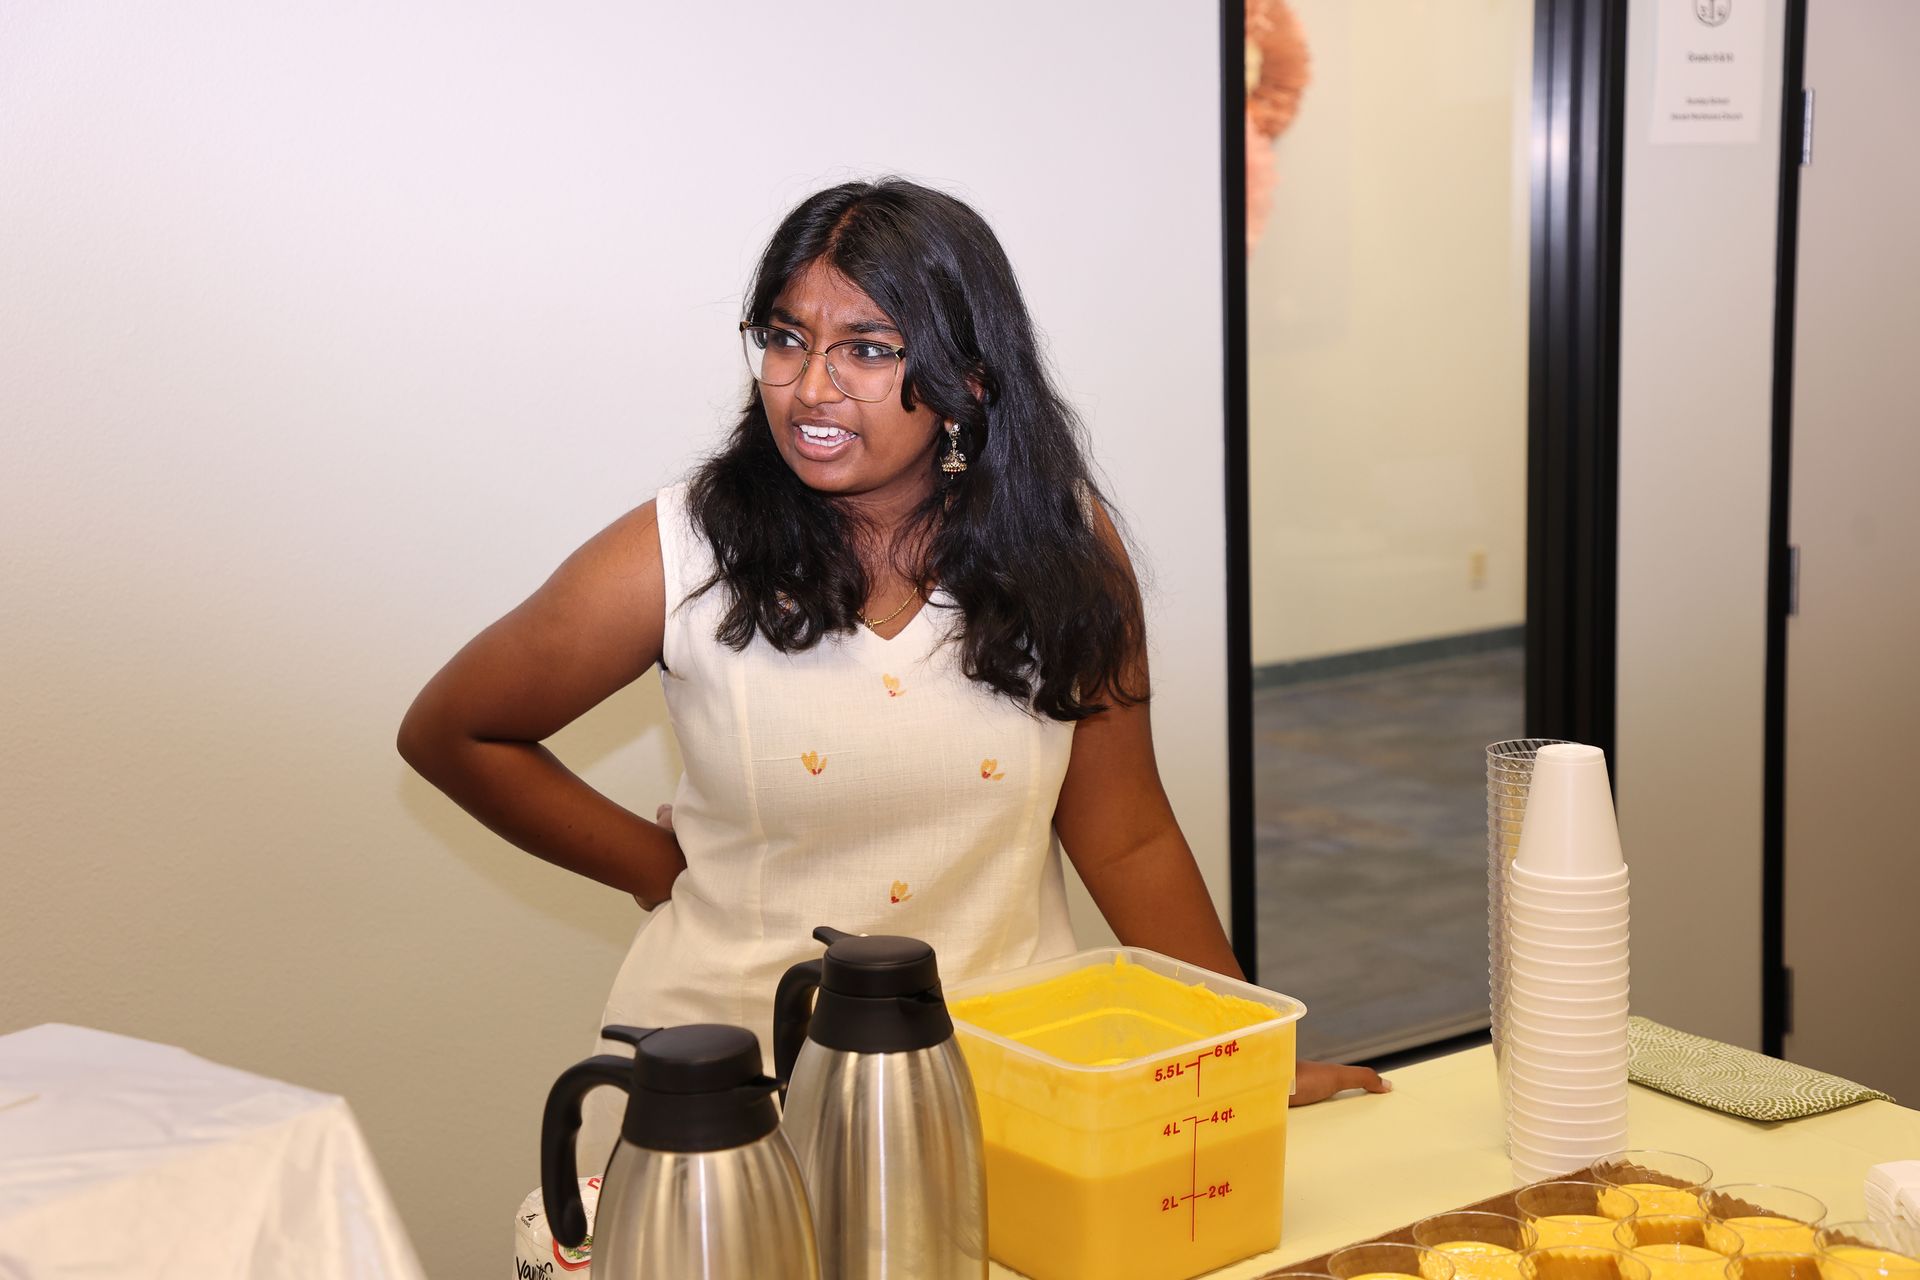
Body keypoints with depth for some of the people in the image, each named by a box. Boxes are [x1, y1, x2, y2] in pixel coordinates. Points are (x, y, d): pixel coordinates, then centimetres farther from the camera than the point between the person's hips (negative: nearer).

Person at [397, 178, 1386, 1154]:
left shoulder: (1066, 547, -1)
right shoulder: (682, 556, -7)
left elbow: (1127, 841, 6)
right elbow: (450, 733, 6)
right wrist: (663, 867, 2)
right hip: (736, 1069, -1)